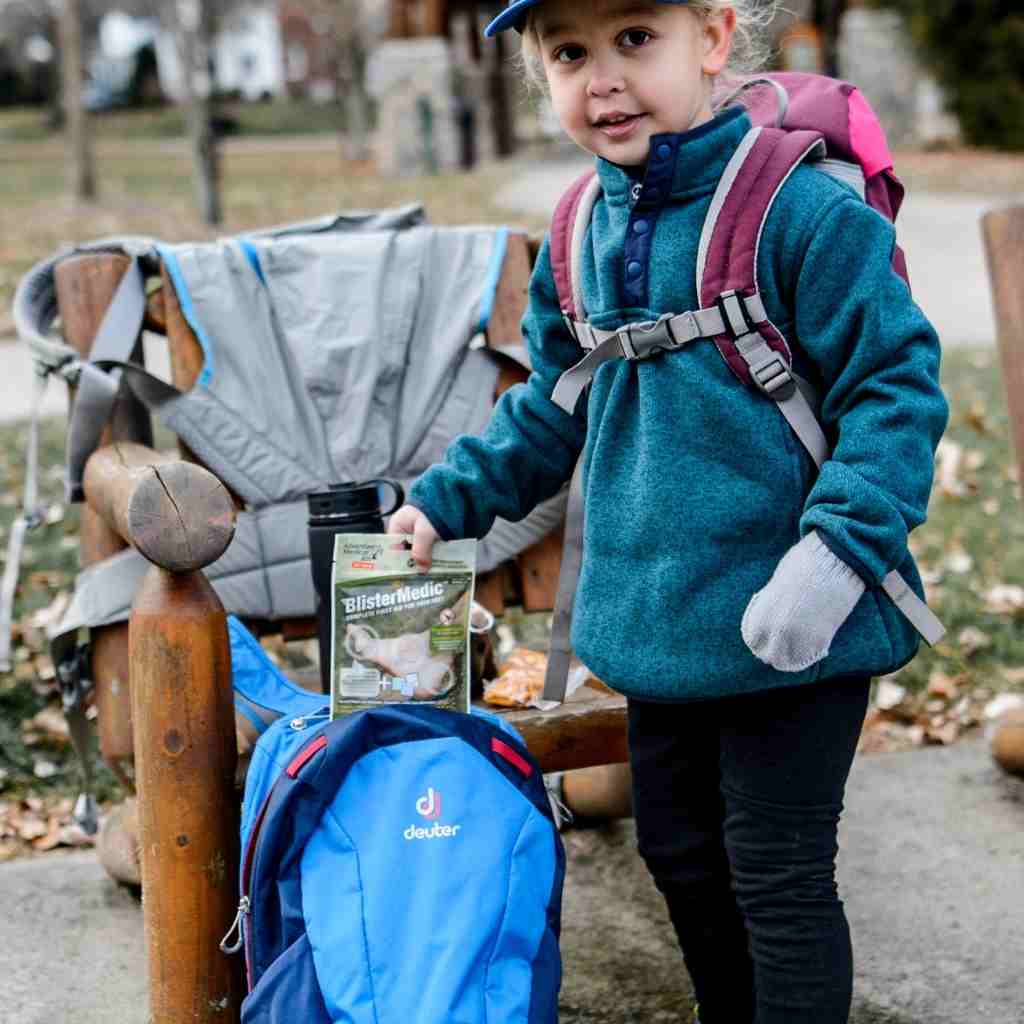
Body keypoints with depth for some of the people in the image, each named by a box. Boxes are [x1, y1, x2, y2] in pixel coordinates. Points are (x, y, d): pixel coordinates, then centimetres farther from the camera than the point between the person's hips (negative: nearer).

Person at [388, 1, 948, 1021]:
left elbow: (896, 387, -16)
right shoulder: (581, 237, 6)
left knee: (777, 876, 3)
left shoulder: (800, 209, -16)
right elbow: (550, 407, 19)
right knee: (680, 854, 21)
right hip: (660, 621, 7)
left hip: (790, 627, -7)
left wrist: (838, 550, -25)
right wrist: (447, 498, 13)